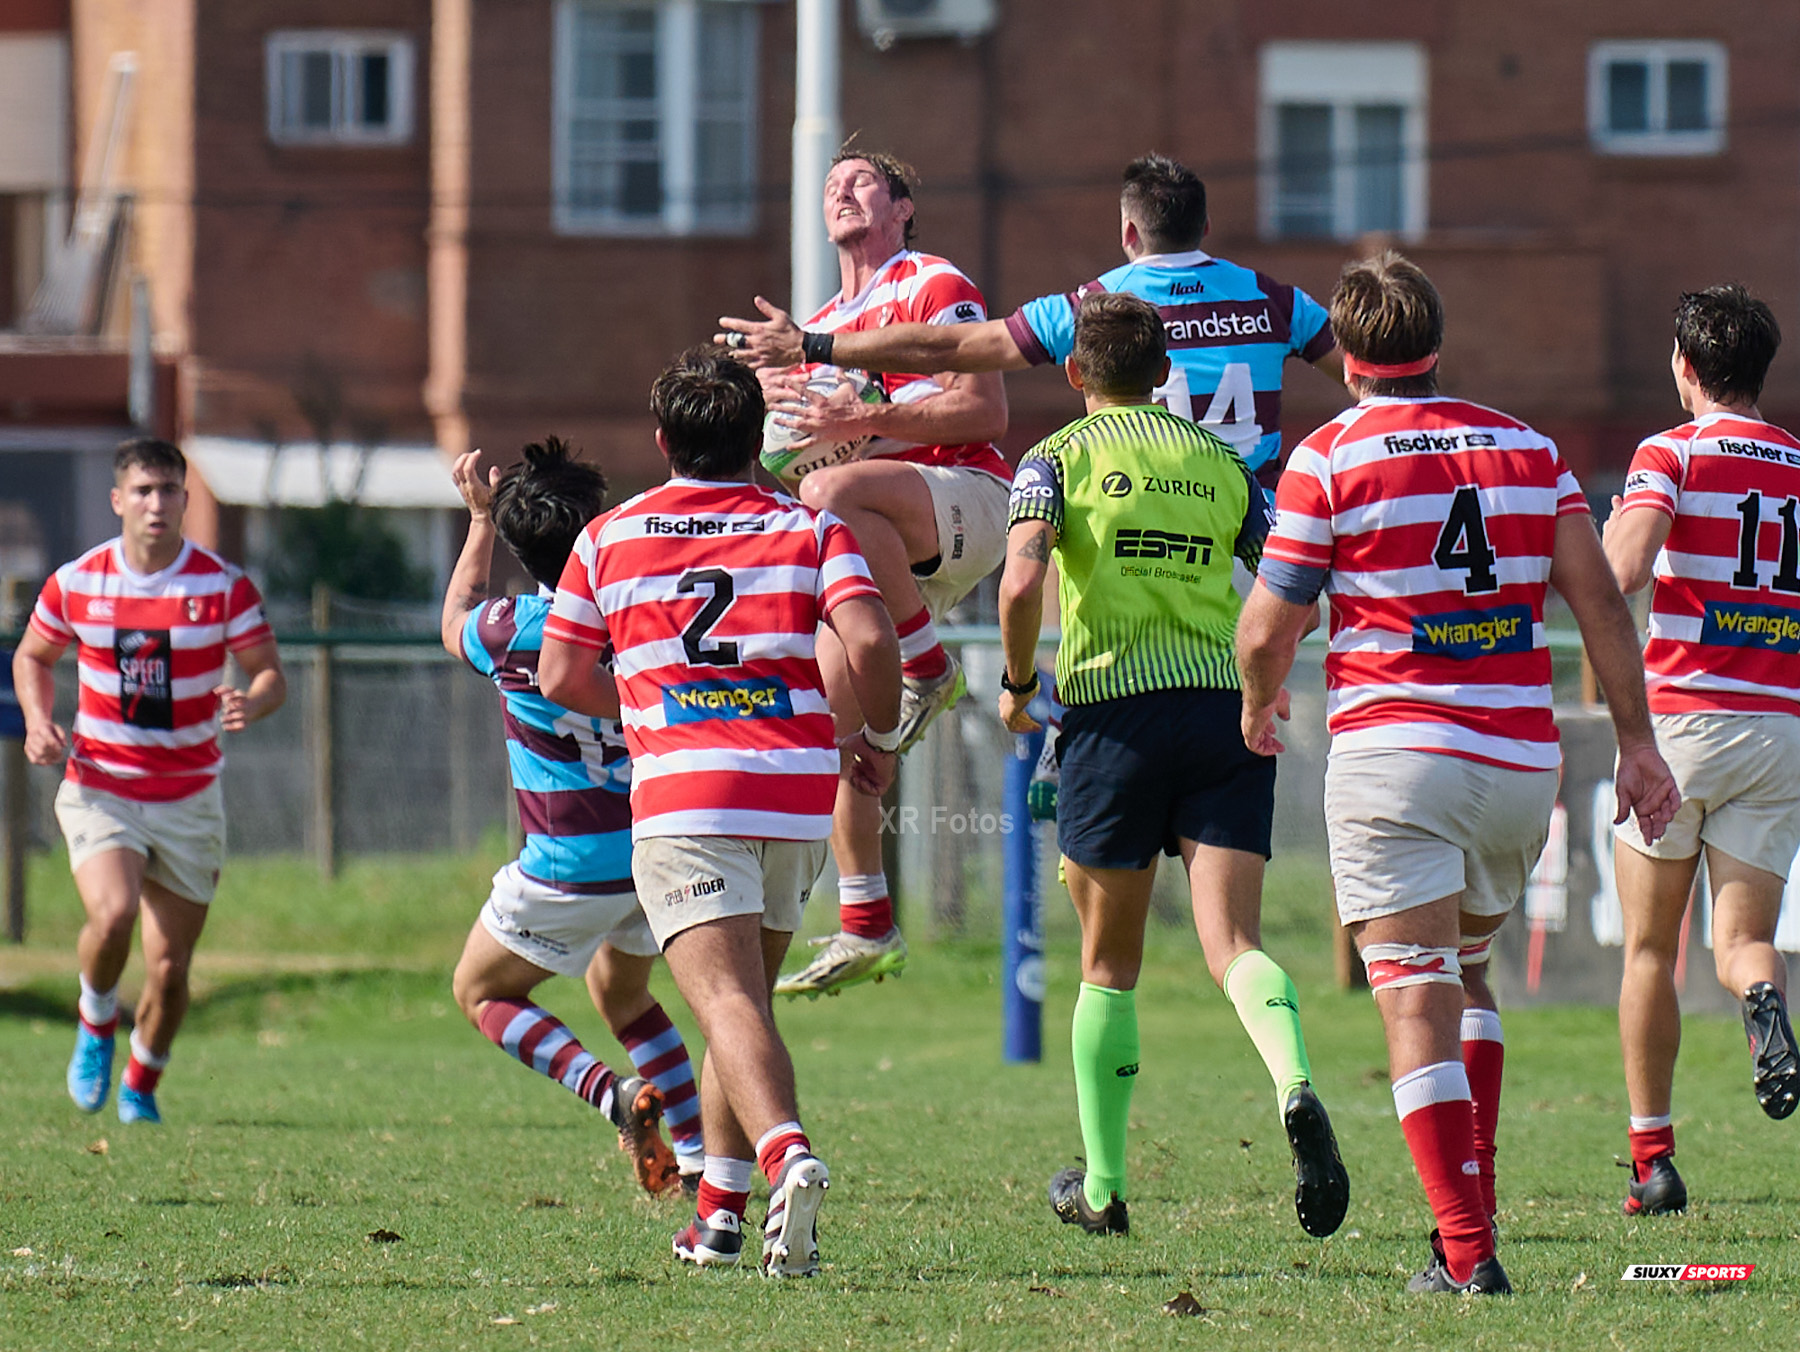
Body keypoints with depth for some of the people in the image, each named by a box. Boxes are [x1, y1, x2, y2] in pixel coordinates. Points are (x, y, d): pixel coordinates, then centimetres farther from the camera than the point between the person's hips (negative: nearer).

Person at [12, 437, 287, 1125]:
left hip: (189, 798, 1)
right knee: (113, 914, -27)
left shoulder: (224, 586, -7)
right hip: (100, 789, -1)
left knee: (170, 965, 3)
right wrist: (38, 721, -6)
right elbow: (32, 656, 13)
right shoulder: (75, 583, -3)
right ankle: (95, 1027, 3)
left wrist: (253, 702, -27)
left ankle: (141, 1086, 30)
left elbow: (271, 675, -3)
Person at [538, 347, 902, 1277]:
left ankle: (787, 1156, -41)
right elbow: (869, 640, -7)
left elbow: (561, 677, 11)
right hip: (798, 793, 3)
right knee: (744, 996, 21)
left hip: (680, 796, -3)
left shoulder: (609, 539, 10)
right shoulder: (809, 530, 8)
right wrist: (877, 739, 10)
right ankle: (720, 1212, 20)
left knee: (728, 1003, -15)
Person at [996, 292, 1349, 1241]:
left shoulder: (1060, 458, 4)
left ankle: (1103, 1186, 17)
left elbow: (1023, 579, -12)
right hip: (1227, 707, 2)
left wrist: (1017, 683, 2)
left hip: (1114, 709, -2)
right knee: (1234, 944, -7)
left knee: (1109, 965, 11)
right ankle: (1295, 1089, -37)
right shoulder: (1221, 462, 15)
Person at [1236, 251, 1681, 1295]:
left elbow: (1267, 632, -3)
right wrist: (1638, 743, 9)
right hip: (1522, 761, 4)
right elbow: (1601, 600, 4)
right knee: (1468, 977, 25)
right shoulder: (1529, 448, 8)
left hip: (1392, 750, -4)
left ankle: (1467, 1249, -16)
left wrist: (1260, 705, 18)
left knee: (1417, 1004, -6)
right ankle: (1473, 1203, 19)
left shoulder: (1328, 460, -4)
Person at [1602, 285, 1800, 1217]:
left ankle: (1652, 1159, 9)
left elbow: (1621, 570, -20)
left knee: (1650, 948, 10)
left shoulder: (1673, 454, -4)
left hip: (1682, 716, -3)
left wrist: (1613, 532, -2)